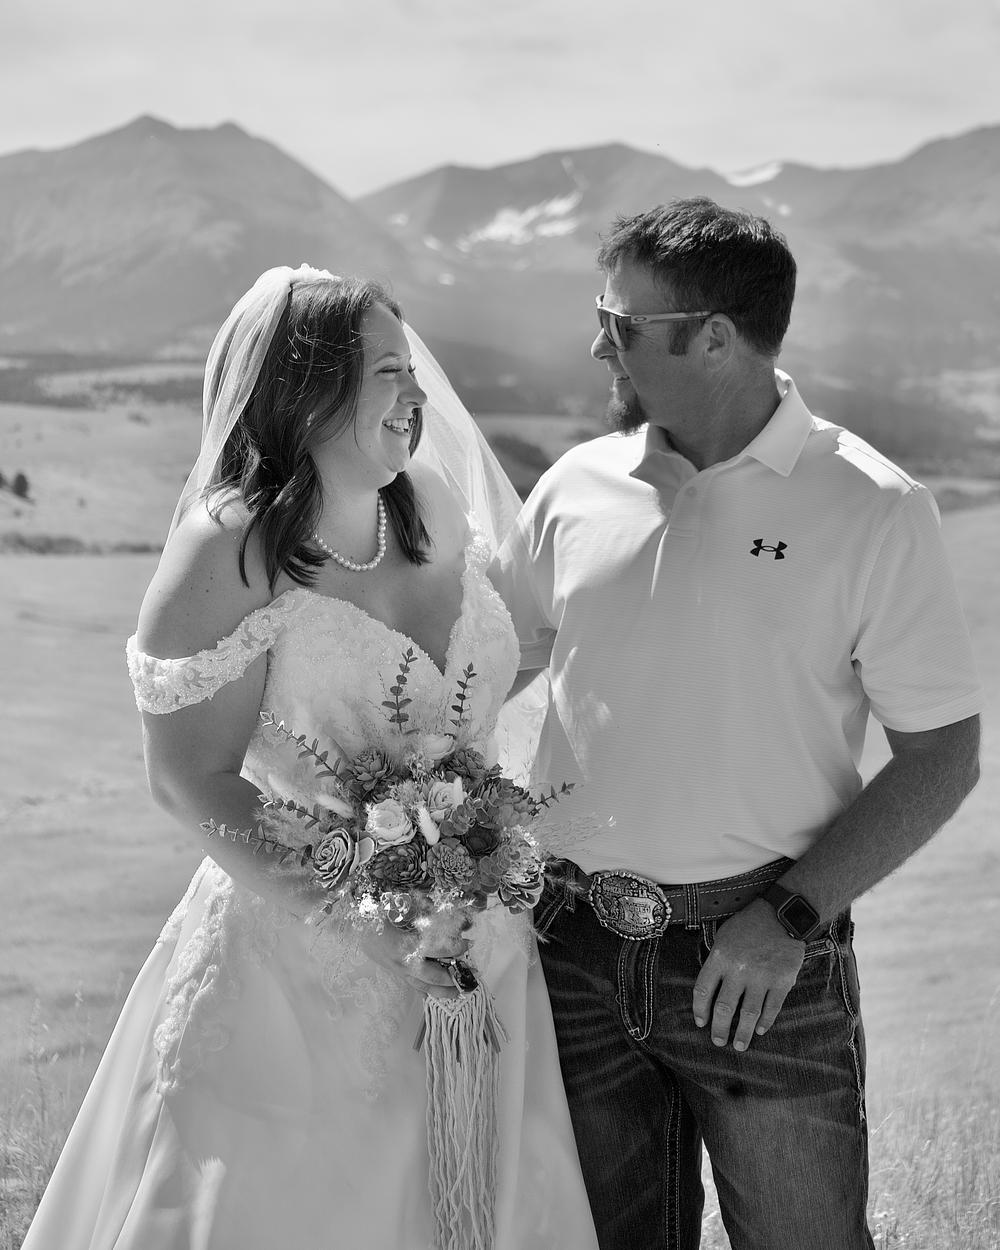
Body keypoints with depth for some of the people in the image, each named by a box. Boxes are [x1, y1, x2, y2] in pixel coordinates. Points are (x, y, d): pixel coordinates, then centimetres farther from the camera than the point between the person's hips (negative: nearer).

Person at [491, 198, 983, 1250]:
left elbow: (942, 755, -7)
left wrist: (790, 918, -14)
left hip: (764, 962, -3)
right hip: (578, 950, 4)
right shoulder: (576, 488, 3)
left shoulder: (870, 510, -8)